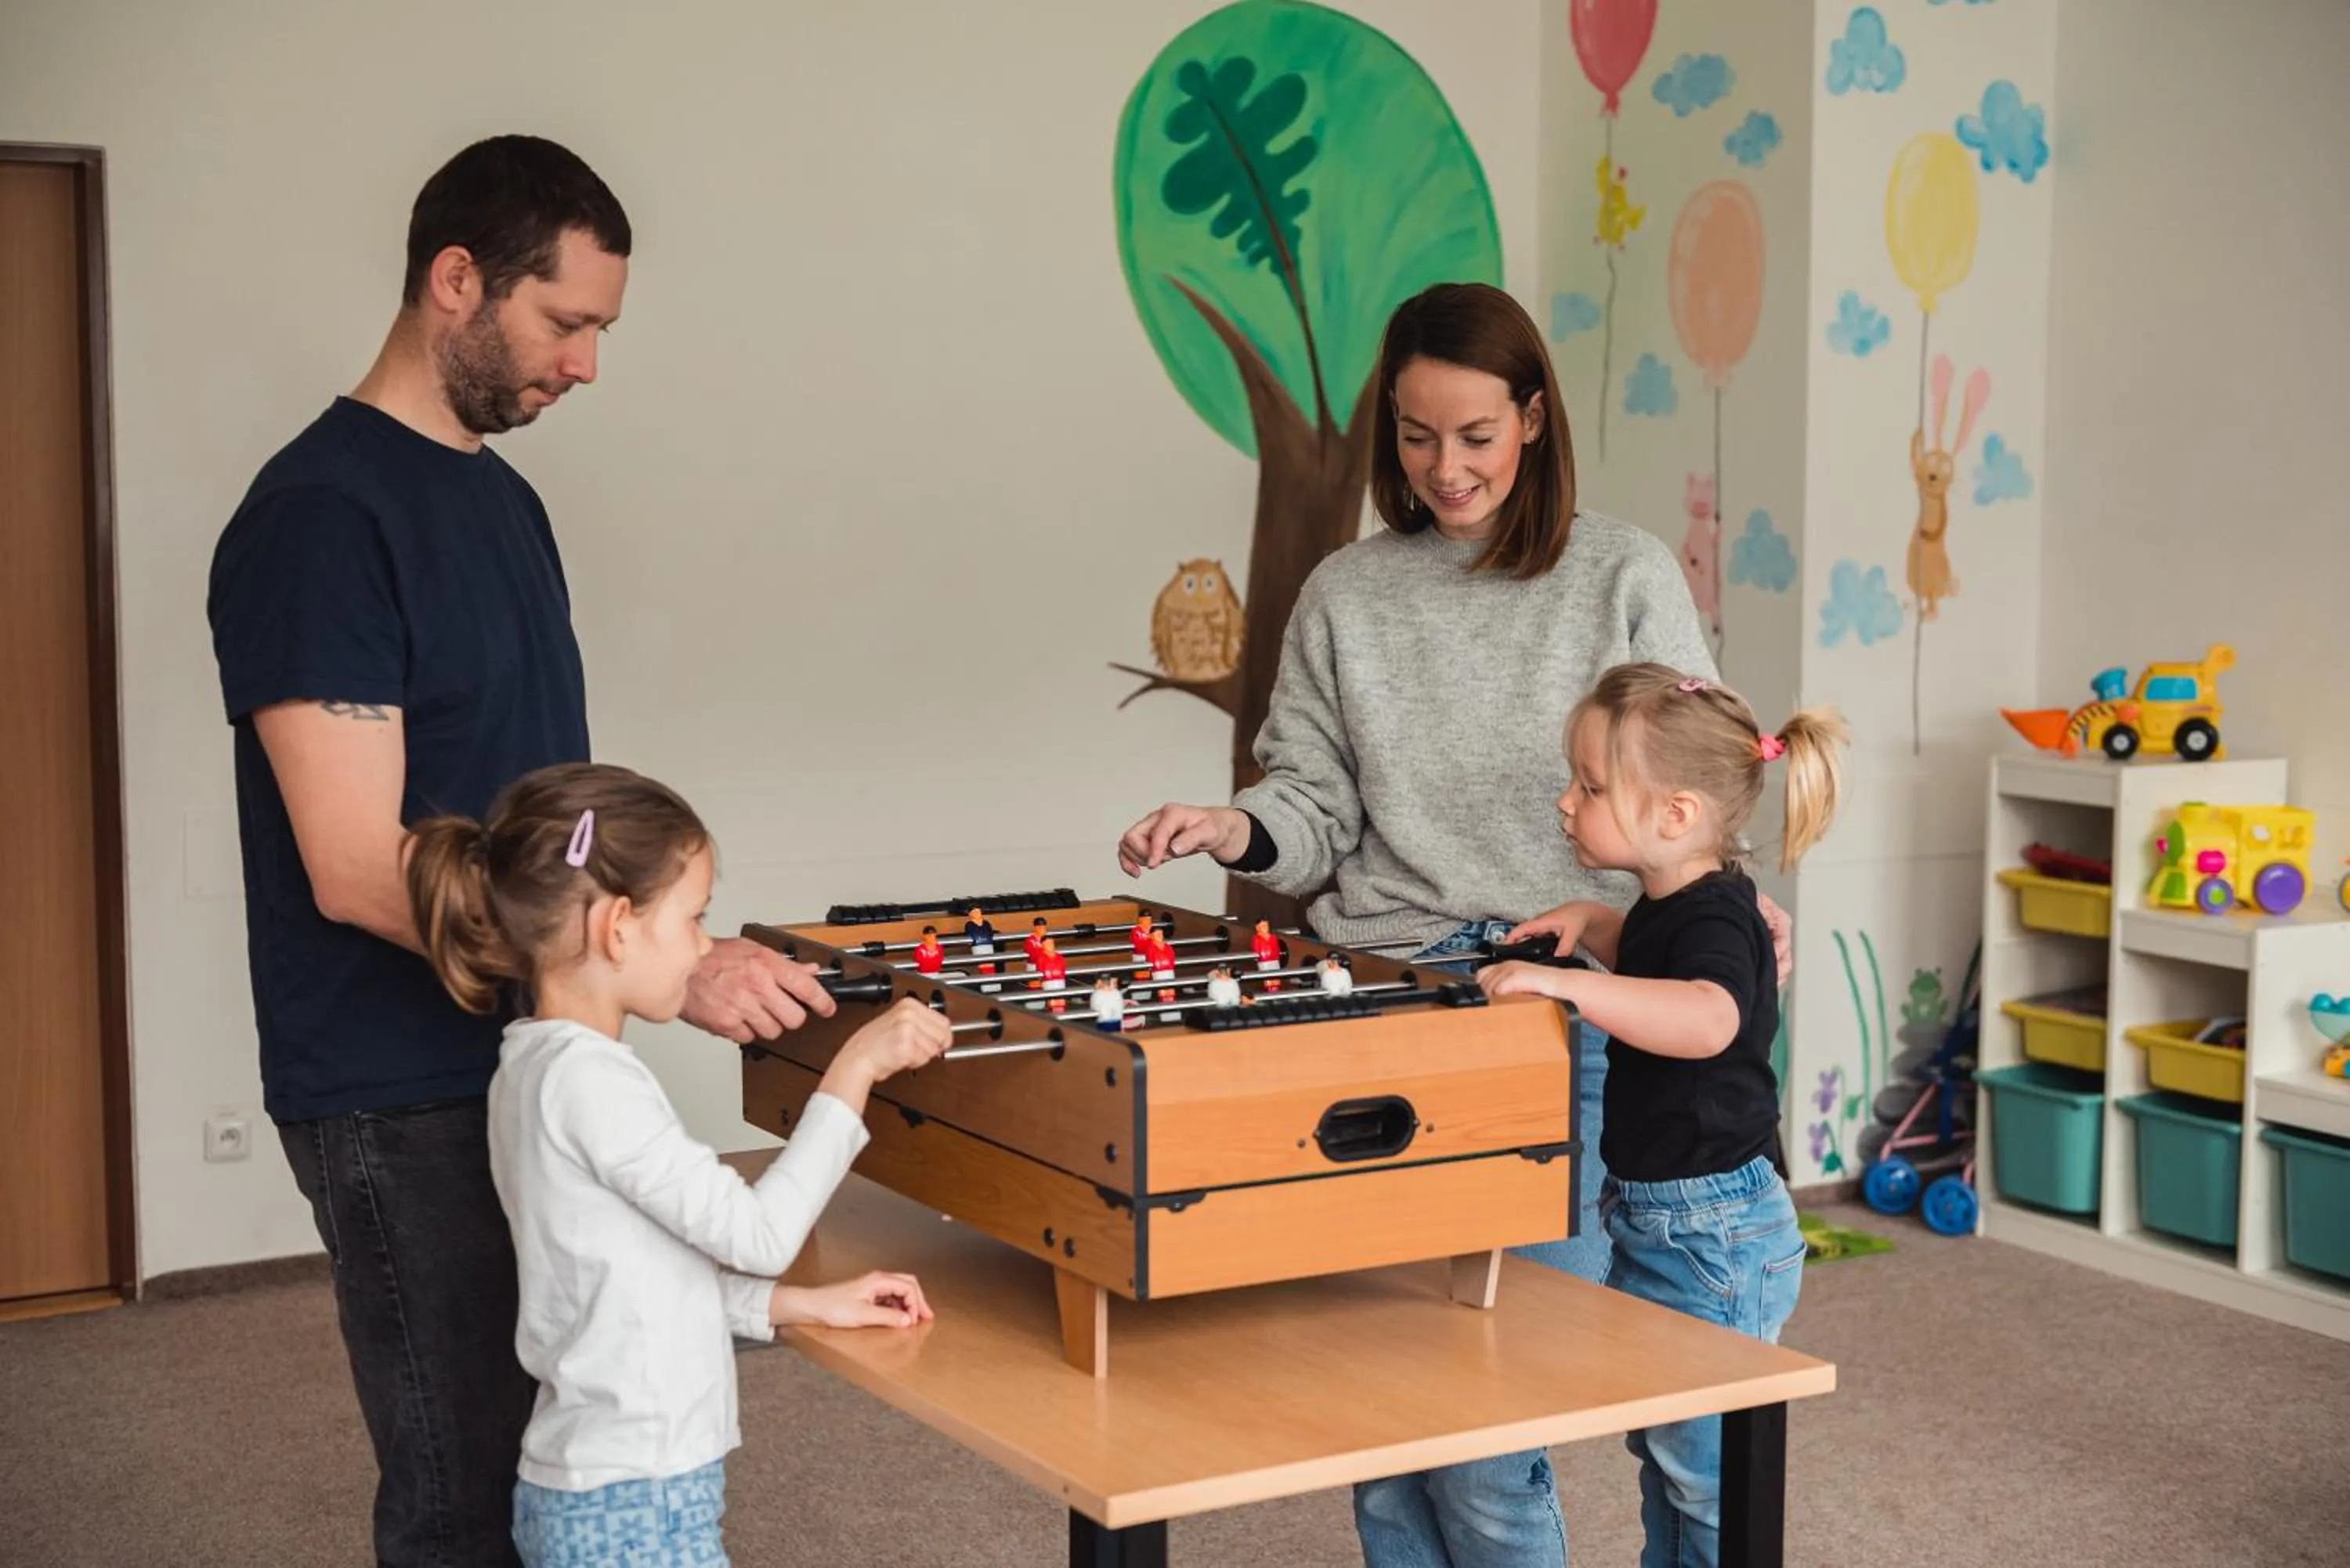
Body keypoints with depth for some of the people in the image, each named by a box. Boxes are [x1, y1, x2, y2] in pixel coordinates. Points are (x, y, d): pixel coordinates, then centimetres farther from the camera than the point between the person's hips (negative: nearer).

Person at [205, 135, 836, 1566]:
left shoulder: (504, 497, 12)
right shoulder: (319, 519, -16)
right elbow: (359, 873, -21)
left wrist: (684, 943, 9)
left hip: (535, 1065, 8)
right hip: (408, 1106, -8)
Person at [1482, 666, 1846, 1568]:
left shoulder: (1713, 919, -23)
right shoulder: (1670, 905, 6)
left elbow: (1707, 1019, -46)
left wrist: (1566, 982, -50)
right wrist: (1590, 923, 12)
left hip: (1710, 1232, -10)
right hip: (1655, 1219, 10)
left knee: (1707, 1472, 2)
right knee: (1663, 1451, 23)